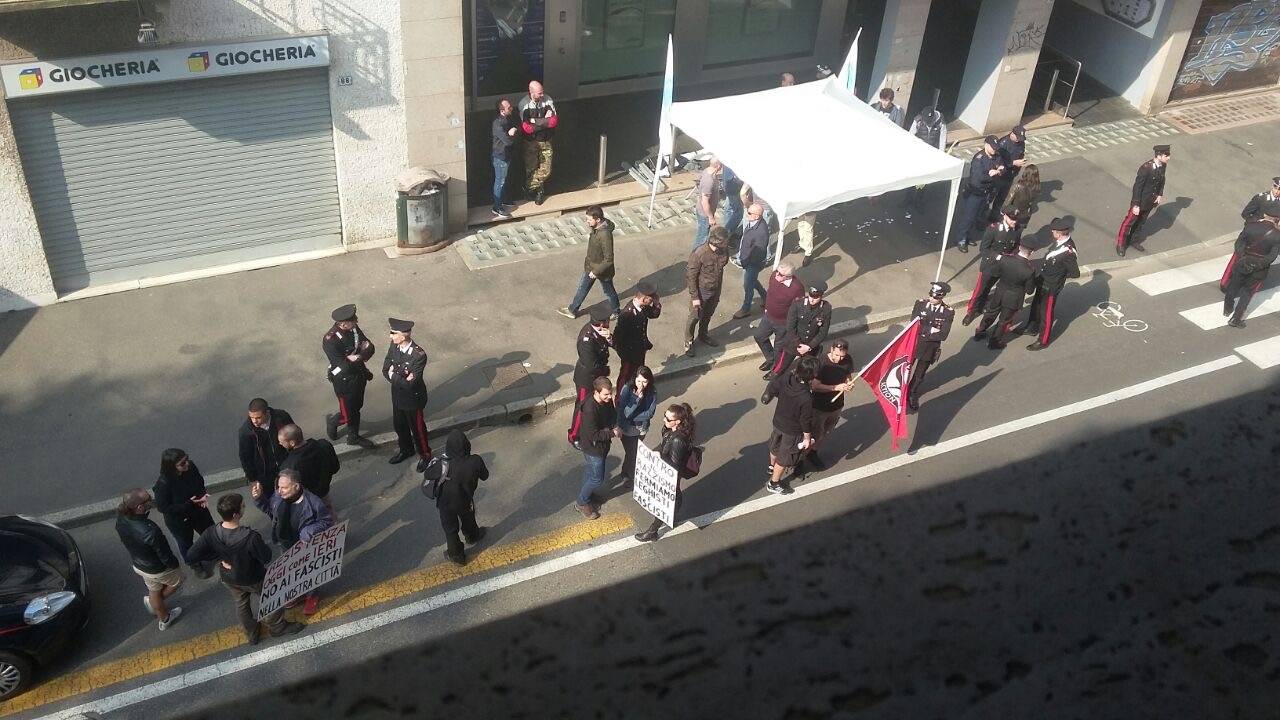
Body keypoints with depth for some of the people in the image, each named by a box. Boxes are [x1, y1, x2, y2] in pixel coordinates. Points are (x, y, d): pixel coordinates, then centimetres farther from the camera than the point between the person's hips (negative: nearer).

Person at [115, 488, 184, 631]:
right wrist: (174, 564, -6)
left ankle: (164, 620, 53)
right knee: (177, 580, 27)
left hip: (137, 564, 7)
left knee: (154, 591, 31)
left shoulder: (121, 519, -21)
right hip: (157, 569, -6)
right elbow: (165, 555, -28)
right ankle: (151, 601, 42)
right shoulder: (150, 531, -43)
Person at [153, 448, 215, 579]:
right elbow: (163, 508, -25)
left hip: (198, 511, 5)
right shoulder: (163, 484, -38)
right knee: (186, 544, 24)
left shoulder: (190, 467, -24)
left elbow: (200, 481, -1)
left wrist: (203, 494, -20)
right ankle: (196, 566, 54)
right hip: (179, 522, -4)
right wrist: (189, 504, -30)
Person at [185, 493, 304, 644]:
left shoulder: (211, 533, -29)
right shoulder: (250, 537, -41)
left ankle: (252, 634, 53)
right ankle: (277, 627, 50)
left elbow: (190, 555, -23)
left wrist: (219, 557, -15)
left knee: (241, 605, 31)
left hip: (229, 578, 4)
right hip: (254, 579, -4)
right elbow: (267, 558, -26)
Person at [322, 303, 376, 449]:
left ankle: (354, 436, 45)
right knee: (348, 415, 8)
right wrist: (360, 356, -18)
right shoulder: (330, 340, -31)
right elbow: (344, 367, -31)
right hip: (344, 381, -7)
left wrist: (358, 357, -25)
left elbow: (370, 347, -5)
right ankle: (332, 421, 41)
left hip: (359, 376, 7)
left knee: (357, 408, 23)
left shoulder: (354, 328, -11)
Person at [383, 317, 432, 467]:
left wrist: (393, 375, -18)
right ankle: (406, 450, 51)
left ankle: (425, 455, 39)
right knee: (399, 425, 26)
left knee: (417, 428, 15)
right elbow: (386, 370, -5)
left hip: (412, 399, -6)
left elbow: (409, 384, -31)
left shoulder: (419, 355, -33)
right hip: (397, 396, 6)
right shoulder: (394, 346, -12)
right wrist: (400, 378, -22)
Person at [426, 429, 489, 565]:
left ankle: (456, 555, 43)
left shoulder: (444, 465, -37)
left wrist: (439, 459, -7)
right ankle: (472, 536, 63)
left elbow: (428, 474, -17)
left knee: (450, 529, 23)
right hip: (466, 501, 2)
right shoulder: (475, 461, -32)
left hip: (446, 504, -2)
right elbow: (484, 476, -11)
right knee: (468, 519, 34)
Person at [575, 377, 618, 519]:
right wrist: (612, 433, -24)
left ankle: (588, 494, 50)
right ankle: (582, 503, 30)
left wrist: (614, 427, -13)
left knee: (590, 473, 28)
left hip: (603, 445, 7)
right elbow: (594, 435, -30)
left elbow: (613, 414, 7)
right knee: (597, 479, 8)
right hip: (593, 448, -7)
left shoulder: (607, 400, -12)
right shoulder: (590, 409, -36)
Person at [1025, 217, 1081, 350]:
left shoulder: (1067, 252, -33)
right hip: (1042, 282, 8)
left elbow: (1075, 273, -24)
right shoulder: (1061, 241, -8)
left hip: (1051, 287, -8)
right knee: (1036, 306, 28)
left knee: (1046, 314, 11)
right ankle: (1032, 328, 51)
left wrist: (1060, 274, -11)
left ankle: (1043, 341, 30)